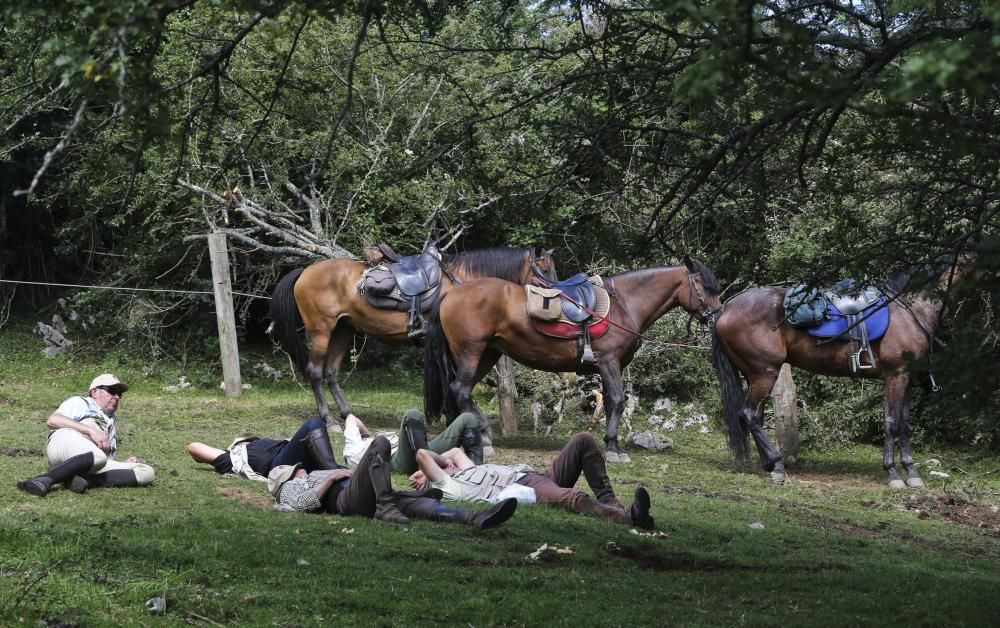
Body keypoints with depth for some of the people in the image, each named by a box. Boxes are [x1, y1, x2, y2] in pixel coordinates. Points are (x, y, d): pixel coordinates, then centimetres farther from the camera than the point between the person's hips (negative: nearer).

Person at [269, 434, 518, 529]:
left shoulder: (313, 478, 44)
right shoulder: (290, 488, 21)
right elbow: (305, 504, -4)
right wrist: (333, 477, -1)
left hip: (366, 500, 7)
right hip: (346, 499, -7)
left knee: (419, 504, -20)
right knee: (379, 444, -23)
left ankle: (477, 518, -43)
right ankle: (385, 507, -33)